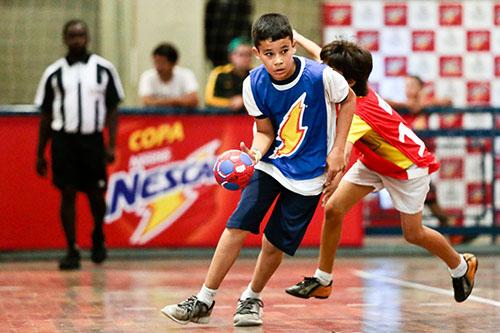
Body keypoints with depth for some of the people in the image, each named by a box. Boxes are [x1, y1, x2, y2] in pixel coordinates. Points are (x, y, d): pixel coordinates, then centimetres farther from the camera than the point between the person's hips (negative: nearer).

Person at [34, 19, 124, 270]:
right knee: (67, 194, -5)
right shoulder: (53, 73, 5)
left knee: (95, 193, 5)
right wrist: (40, 154, 9)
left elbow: (112, 109, 6)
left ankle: (98, 238, 32)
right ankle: (72, 251, 1)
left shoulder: (104, 69, 3)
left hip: (92, 139, 0)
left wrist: (112, 145, -4)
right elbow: (45, 116, 10)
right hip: (63, 139, 0)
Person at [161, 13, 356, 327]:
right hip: (270, 164, 2)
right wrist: (255, 153, -25)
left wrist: (338, 149, -5)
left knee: (275, 243, -2)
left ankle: (252, 298, 24)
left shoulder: (321, 76, -22)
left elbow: (348, 100, -2)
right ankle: (204, 301, 1)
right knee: (237, 227, -8)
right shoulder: (254, 85, -13)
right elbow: (265, 132, -2)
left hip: (307, 172, -2)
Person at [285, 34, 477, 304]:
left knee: (413, 234, 5)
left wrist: (336, 178, -73)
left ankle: (461, 266, 33)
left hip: (408, 166, -7)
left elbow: (344, 149, -59)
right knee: (333, 209, -9)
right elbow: (321, 54, 2)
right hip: (373, 162, 7)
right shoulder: (350, 88, -18)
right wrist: (298, 38, 11)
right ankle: (322, 280, 1)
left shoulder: (360, 111, -38)